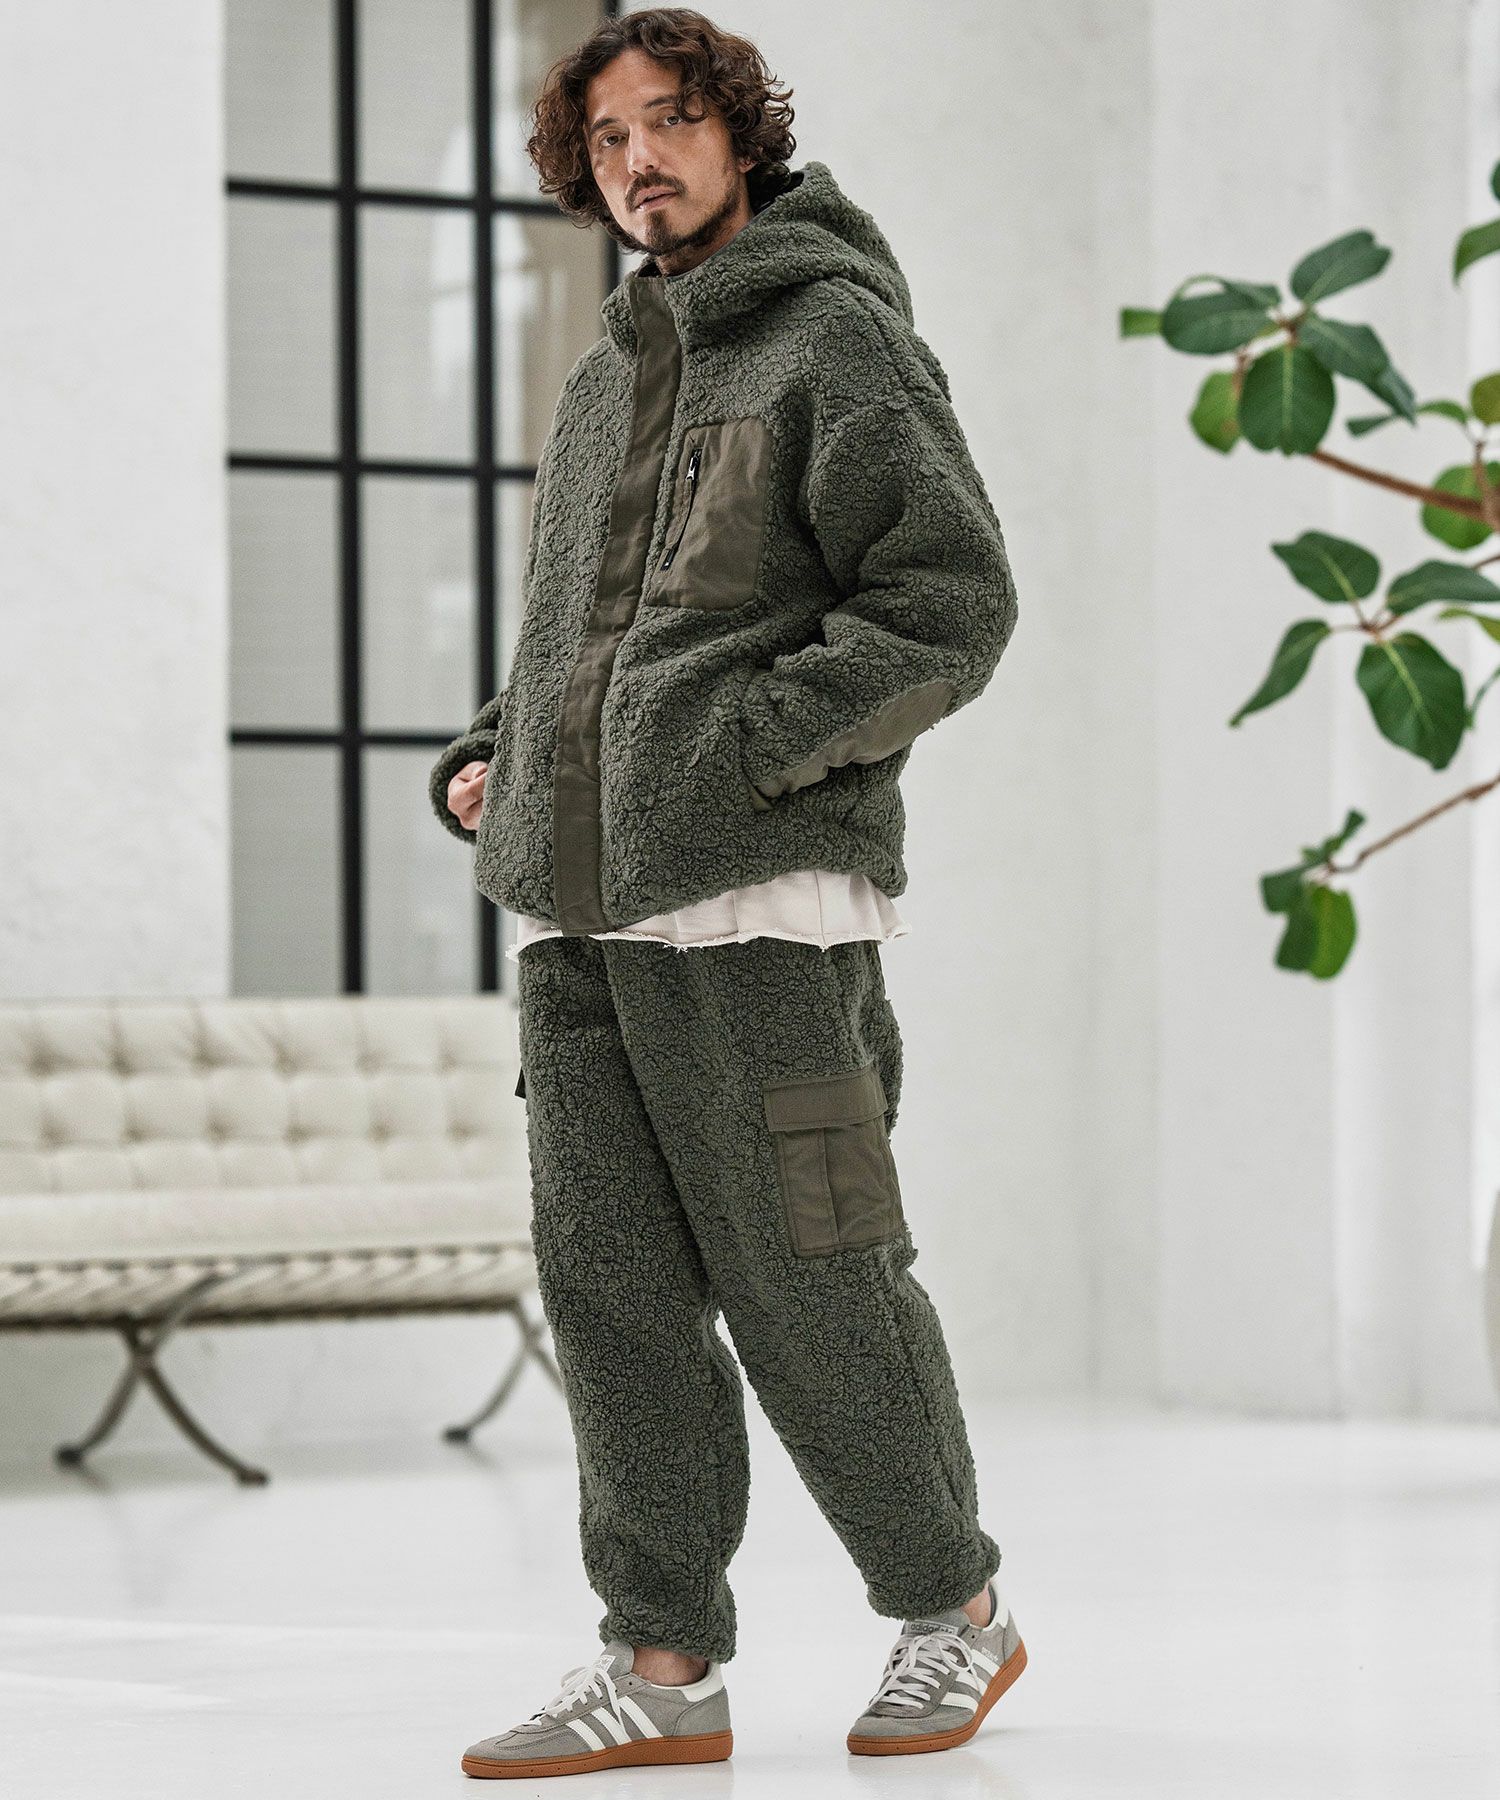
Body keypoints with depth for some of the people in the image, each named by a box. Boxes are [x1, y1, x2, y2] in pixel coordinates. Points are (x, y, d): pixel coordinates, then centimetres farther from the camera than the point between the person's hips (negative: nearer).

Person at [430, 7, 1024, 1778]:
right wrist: (485, 762, 13)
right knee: (611, 1286, 2)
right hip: (574, 907, 7)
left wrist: (751, 749, -17)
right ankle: (664, 1666, 6)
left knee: (805, 1283, -3)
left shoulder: (836, 338, -1)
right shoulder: (603, 383, 22)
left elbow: (954, 598, -10)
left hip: (755, 898, -7)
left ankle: (955, 1610, 14)